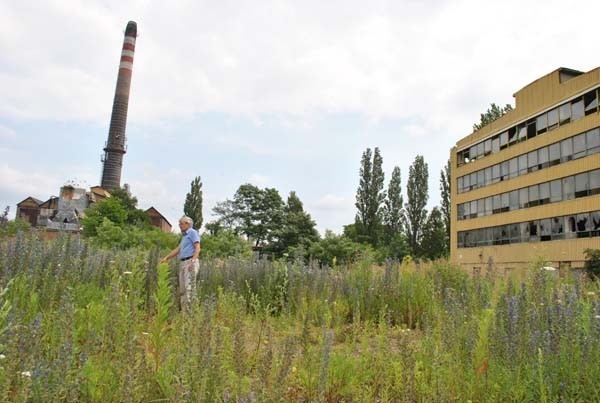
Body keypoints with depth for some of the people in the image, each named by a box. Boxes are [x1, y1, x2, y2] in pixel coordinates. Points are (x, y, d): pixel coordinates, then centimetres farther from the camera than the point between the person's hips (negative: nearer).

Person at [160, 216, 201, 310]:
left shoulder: (193, 232, -1)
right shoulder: (184, 236, 26)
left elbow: (197, 248, -12)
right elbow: (177, 249, 28)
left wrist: (193, 261, -24)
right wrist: (166, 257, 20)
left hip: (190, 262, -9)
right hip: (182, 263, 9)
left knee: (189, 287, -15)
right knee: (182, 288, 6)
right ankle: (184, 309, 9)